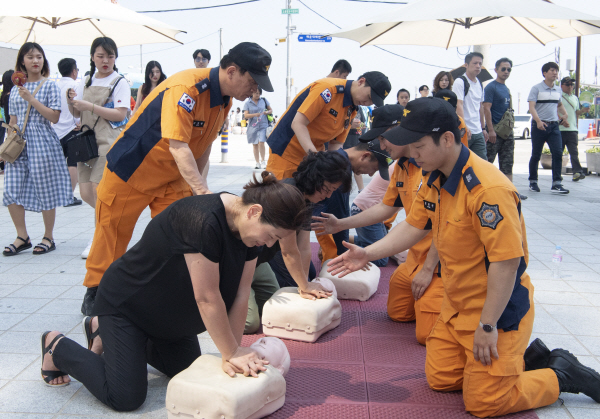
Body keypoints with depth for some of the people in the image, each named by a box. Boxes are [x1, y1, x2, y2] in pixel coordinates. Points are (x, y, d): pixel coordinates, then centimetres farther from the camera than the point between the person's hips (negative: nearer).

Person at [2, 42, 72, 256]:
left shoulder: (50, 86, 0)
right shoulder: (15, 89, 12)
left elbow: (54, 117, -10)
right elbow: (13, 121, 17)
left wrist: (31, 99, -15)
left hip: (42, 142, -4)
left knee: (45, 189, -1)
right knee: (12, 190, -2)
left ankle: (48, 238, 12)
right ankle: (22, 237, 11)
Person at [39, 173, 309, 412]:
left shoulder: (250, 225, -11)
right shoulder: (203, 221, -38)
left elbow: (240, 294, -11)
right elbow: (207, 298, -33)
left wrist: (233, 353, -14)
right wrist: (232, 352, -22)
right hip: (126, 302, -9)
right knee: (125, 397, -10)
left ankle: (103, 331, 32)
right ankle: (57, 347, 15)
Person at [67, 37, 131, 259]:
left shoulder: (119, 82, -3)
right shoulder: (86, 81, 14)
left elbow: (120, 114, -13)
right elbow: (76, 113, 15)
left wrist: (90, 106, -19)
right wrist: (71, 101, -6)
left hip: (109, 142, -6)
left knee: (98, 189, -11)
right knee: (86, 193, 5)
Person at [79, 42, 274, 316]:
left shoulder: (225, 98, -3)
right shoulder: (185, 89, -31)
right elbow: (178, 147, -39)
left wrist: (195, 186, 5)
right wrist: (203, 192, -47)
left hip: (173, 179, 7)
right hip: (130, 172, -7)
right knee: (112, 233, 7)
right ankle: (94, 295, 25)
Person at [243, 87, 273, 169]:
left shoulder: (264, 100, 7)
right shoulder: (247, 103, 3)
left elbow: (271, 110, 16)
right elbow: (245, 115, -5)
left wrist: (267, 112, -8)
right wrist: (255, 115, -22)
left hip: (263, 125, -1)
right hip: (252, 126, 1)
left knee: (261, 142, -16)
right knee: (255, 145, 6)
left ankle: (263, 161, -4)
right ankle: (257, 162, 14)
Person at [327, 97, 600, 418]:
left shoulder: (488, 189, -30)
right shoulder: (435, 181, 0)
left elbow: (506, 262, -29)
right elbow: (414, 226, 9)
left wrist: (487, 326, -23)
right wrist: (367, 254, -2)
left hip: (498, 310, -9)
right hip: (457, 306, 9)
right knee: (440, 380, 14)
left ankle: (561, 374, 17)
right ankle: (515, 355, 26)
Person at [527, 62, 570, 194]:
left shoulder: (558, 90, 12)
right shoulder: (536, 88, -4)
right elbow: (531, 107, -14)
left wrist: (565, 115, 13)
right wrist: (538, 121, -30)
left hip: (554, 125, 4)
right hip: (539, 126, -4)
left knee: (558, 153, -8)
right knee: (536, 155, 4)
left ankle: (556, 184, -8)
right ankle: (533, 182, 19)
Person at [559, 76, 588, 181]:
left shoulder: (575, 98, 21)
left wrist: (583, 110, 7)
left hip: (572, 129, 4)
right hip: (560, 129, -4)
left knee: (574, 152, -7)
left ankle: (577, 172, -16)